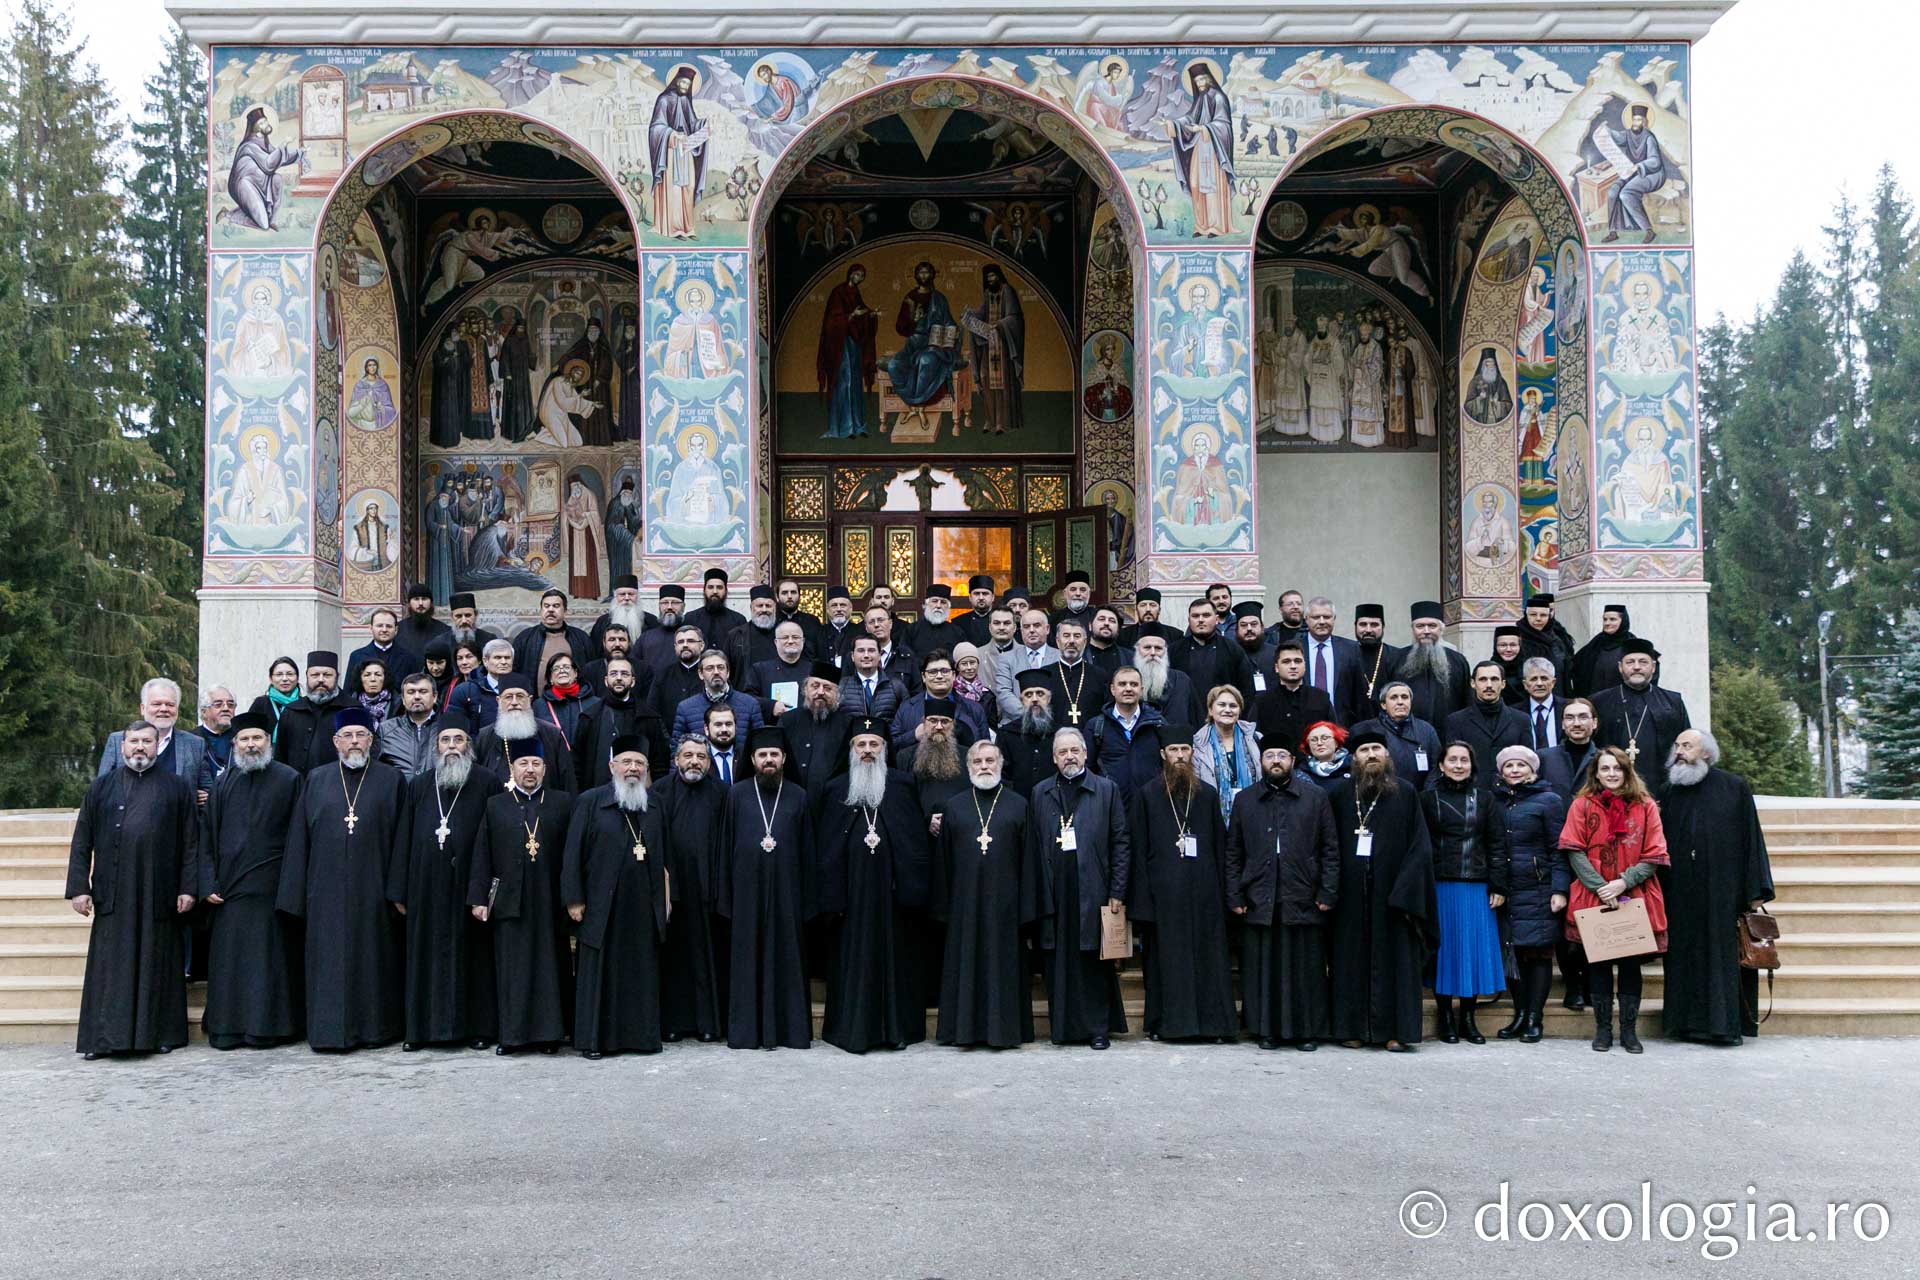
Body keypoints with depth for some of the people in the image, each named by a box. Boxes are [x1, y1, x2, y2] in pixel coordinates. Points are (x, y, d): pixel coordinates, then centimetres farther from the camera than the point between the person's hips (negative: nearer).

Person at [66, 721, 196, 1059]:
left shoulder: (177, 788, 7)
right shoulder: (102, 787, 10)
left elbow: (189, 842, 4)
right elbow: (81, 842, 8)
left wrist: (187, 888, -3)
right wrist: (79, 887, -1)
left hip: (159, 893, 0)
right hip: (113, 893, 1)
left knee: (156, 964, 5)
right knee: (111, 965, 1)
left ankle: (160, 1033, 12)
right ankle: (104, 1037, 5)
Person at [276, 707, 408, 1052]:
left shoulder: (391, 780, 4)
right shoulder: (316, 780, 8)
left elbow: (400, 839, 1)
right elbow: (298, 839, 7)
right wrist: (295, 893, 1)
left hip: (372, 890, -1)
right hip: (327, 889, 1)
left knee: (373, 956, 4)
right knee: (329, 959, 3)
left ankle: (375, 1027, 14)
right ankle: (331, 1030, 9)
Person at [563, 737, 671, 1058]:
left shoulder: (654, 809, 12)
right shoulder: (590, 802, 1)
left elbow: (663, 859, 14)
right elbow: (573, 852, -3)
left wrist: (663, 901, 7)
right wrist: (574, 899, -8)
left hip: (643, 909, 3)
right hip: (602, 907, -3)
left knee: (642, 973, 5)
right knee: (599, 972, 1)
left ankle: (641, 1035, 13)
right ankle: (592, 1039, 8)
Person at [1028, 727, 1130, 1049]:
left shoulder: (1107, 790, 5)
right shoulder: (1040, 793, 11)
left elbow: (1121, 844, 3)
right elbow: (1032, 847, 9)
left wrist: (1116, 892, -4)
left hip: (1093, 894, -2)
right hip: (1054, 897, 2)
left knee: (1095, 963, 2)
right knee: (1058, 963, 4)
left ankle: (1098, 1027, 11)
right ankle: (1063, 1026, 13)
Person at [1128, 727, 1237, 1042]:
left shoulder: (1207, 795, 11)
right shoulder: (1146, 795, 4)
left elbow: (1220, 847, 10)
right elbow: (1138, 849, 1)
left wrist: (1222, 891, 2)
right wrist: (1142, 895, -6)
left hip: (1203, 891, 2)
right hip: (1163, 893, -2)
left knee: (1208, 956, 1)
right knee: (1165, 957, 1)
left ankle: (1212, 1021, 7)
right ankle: (1164, 1022, 8)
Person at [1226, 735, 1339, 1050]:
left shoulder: (1316, 797, 7)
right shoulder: (1244, 801, 11)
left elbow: (1330, 849, 5)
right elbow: (1233, 854, 9)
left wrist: (1327, 893, -3)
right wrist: (1235, 897, 2)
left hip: (1304, 901, -1)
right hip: (1259, 902, 1)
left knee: (1305, 969, 3)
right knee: (1263, 969, 4)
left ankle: (1307, 1030, 13)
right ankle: (1268, 1030, 14)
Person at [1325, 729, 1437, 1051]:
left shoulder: (1405, 793, 2)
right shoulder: (1339, 795, 6)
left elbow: (1420, 846, -2)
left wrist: (1406, 892, -11)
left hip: (1391, 892, -1)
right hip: (1350, 894, 1)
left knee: (1395, 958, 0)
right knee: (1352, 958, 4)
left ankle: (1397, 1030, 4)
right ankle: (1353, 1028, 10)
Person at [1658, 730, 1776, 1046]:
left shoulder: (1735, 788, 0)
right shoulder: (1671, 793, 11)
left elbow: (1751, 838, -2)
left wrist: (1756, 890, -6)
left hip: (1722, 890, -3)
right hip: (1682, 895, 4)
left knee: (1723, 953, -2)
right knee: (1685, 955, 4)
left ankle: (1725, 1023, 5)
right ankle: (1689, 1022, 9)